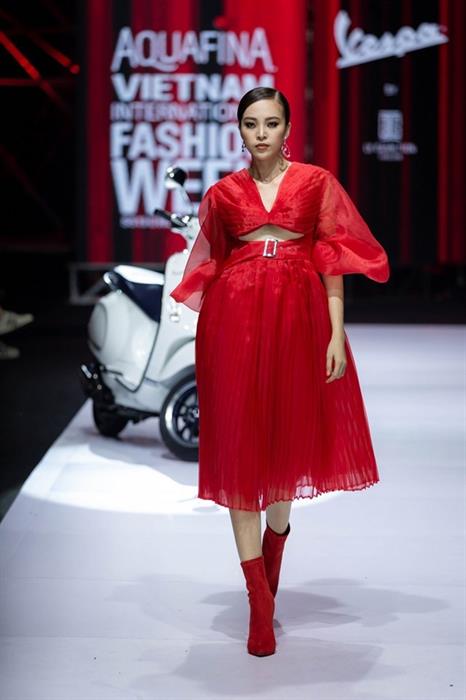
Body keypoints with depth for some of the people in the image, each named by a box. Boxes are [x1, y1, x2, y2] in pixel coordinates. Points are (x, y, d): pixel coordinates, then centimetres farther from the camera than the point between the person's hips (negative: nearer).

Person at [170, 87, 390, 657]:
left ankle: (273, 548, 35)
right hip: (234, 321, 0)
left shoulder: (317, 183, 7)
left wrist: (336, 334, -6)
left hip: (299, 318, 0)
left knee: (288, 444, 8)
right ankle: (260, 603, -2)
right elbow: (211, 269, 13)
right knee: (238, 450, -5)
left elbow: (332, 262, 2)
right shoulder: (221, 194, 10)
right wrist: (210, 337, 7)